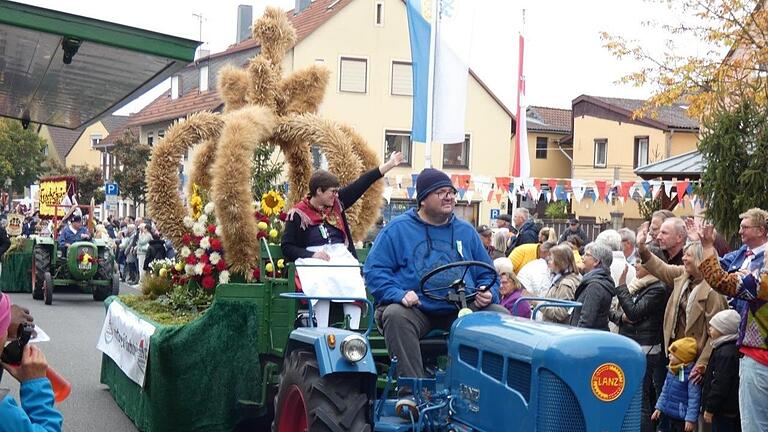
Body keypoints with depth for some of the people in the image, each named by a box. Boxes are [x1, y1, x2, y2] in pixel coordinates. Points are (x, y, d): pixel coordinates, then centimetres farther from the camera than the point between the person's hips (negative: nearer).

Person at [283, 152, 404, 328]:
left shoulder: (336, 203, 15)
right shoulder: (298, 214, 2)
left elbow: (361, 185, 16)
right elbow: (287, 247, 0)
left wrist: (388, 165, 15)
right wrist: (312, 254, -15)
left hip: (341, 256, 4)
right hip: (313, 260, -4)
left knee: (354, 285, -28)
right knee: (322, 285, -36)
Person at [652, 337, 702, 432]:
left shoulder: (691, 374, -21)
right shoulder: (672, 370, 4)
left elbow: (694, 399, -21)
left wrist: (691, 419, -21)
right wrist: (659, 407, 15)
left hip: (682, 418, -8)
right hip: (666, 414, 8)